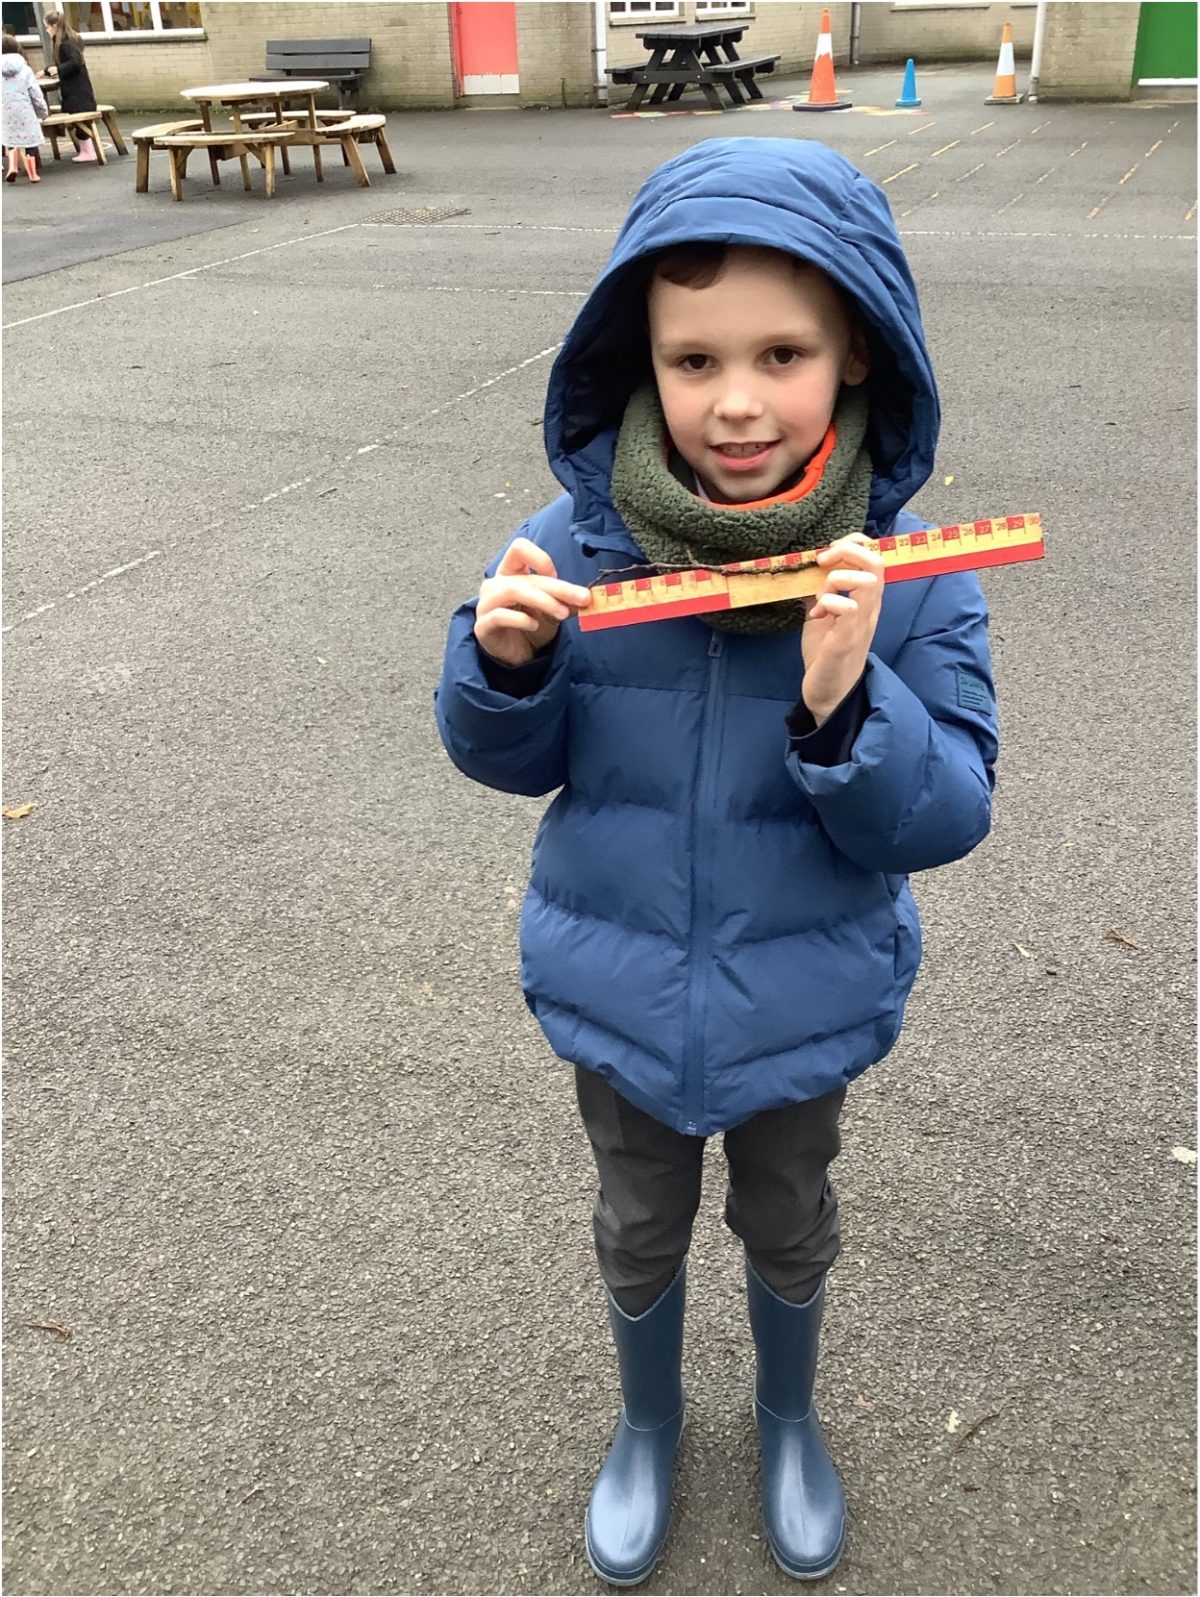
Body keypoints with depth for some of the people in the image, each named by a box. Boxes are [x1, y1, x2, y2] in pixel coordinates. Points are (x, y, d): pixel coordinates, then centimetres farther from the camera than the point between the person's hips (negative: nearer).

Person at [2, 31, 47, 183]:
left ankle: (12, 166, -5)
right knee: (29, 140, 10)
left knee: (10, 140, 16)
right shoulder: (24, 69, -4)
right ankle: (33, 173, 14)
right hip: (25, 111, -1)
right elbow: (36, 93, -3)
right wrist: (43, 112, 9)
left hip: (6, 112, 1)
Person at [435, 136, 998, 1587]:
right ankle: (646, 1427, 56)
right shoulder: (576, 544, -18)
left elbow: (946, 818, -18)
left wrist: (846, 706, -36)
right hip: (617, 991, 1)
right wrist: (506, 662, -28)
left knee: (788, 1231, 26)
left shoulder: (903, 571, -20)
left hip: (804, 1003, 0)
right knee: (640, 1233, 25)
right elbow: (513, 760, -6)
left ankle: (790, 1423, 58)